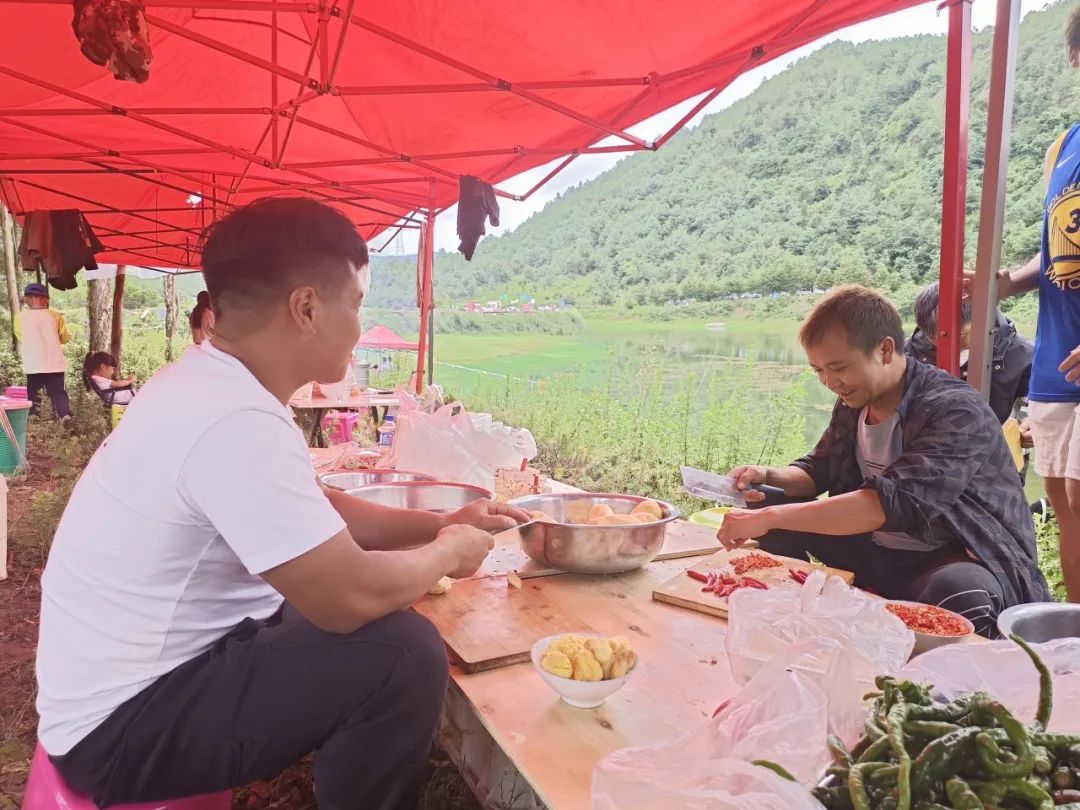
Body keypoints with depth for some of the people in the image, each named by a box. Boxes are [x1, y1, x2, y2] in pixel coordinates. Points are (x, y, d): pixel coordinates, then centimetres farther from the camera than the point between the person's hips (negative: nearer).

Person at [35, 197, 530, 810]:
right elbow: (352, 596, -29)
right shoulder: (236, 420, -30)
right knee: (405, 653, -20)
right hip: (123, 721, -9)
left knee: (385, 621, 11)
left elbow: (321, 512, 11)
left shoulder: (210, 385, 1)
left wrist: (440, 524, 4)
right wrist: (448, 552, -10)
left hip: (153, 668, 9)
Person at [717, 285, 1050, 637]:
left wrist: (769, 518, -38)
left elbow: (889, 503, -36)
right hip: (877, 553, 6)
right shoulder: (853, 403, 0)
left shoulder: (956, 411, -22)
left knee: (962, 594, -38)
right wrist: (770, 477, -9)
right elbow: (819, 470, 14)